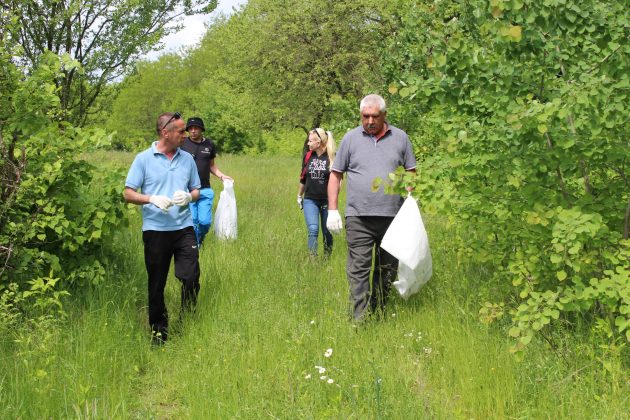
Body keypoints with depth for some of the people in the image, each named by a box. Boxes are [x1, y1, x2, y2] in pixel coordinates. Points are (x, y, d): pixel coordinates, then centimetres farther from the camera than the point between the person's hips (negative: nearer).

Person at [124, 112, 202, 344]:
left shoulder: (187, 159, 9)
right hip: (155, 229, -2)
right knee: (156, 284, 6)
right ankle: (159, 331, 20)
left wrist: (189, 197, -7)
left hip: (184, 227, 2)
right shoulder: (144, 159, -1)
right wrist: (152, 199, -18)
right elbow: (128, 194, -1)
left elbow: (196, 191, 17)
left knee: (191, 278, -6)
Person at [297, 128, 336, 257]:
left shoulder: (332, 157, -8)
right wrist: (299, 196, 23)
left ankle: (327, 258, 26)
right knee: (313, 230, -9)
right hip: (310, 200, 2)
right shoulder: (308, 156, 4)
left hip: (327, 201, -2)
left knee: (327, 232, 9)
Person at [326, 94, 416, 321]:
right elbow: (335, 174, 7)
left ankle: (379, 315, 24)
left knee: (388, 268, 10)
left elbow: (411, 173, 14)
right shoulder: (351, 138, 5)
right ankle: (360, 319, -9)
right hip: (359, 217, -2)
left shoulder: (400, 138, 8)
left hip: (393, 217, 2)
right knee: (359, 269, -8)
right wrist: (332, 210, 1)